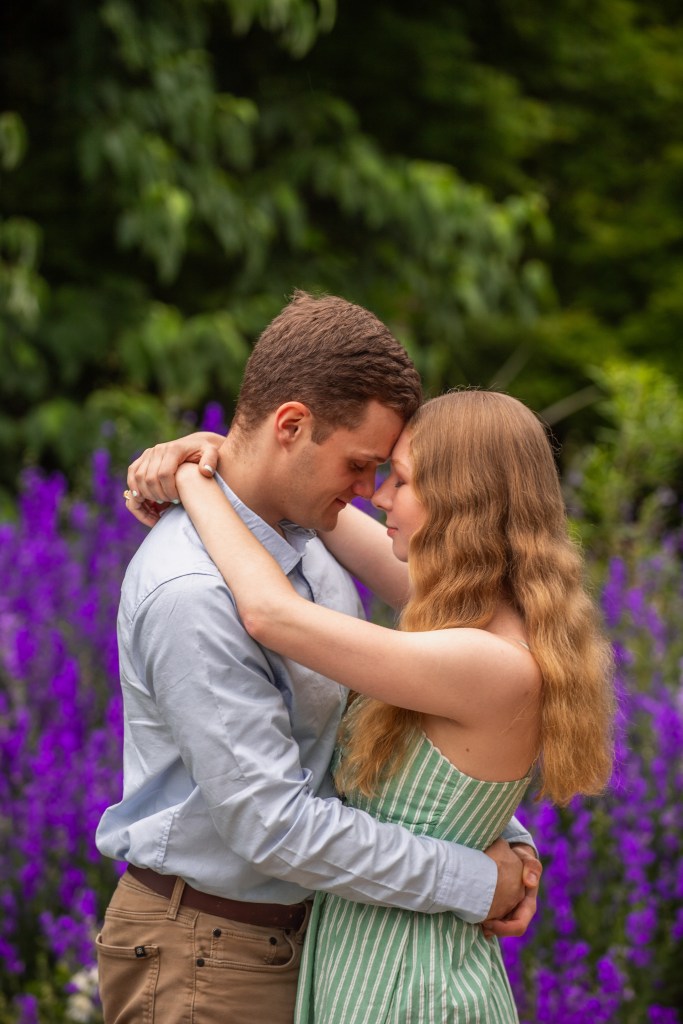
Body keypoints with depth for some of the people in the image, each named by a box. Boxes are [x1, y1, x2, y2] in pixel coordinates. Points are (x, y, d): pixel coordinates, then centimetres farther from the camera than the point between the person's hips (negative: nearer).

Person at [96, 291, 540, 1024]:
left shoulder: (307, 539, 3)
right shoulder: (190, 594, -27)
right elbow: (272, 825, -27)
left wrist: (504, 834, -2)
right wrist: (472, 883, -20)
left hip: (293, 927, 8)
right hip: (204, 958, -8)